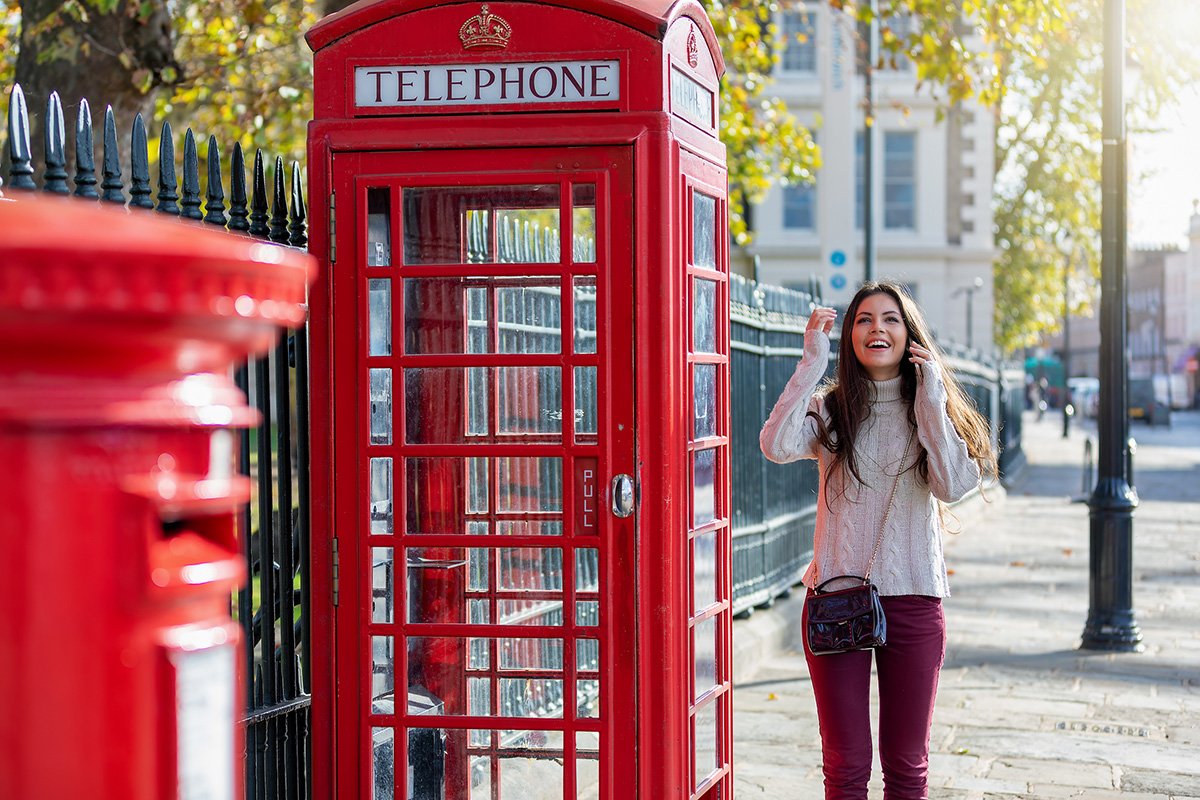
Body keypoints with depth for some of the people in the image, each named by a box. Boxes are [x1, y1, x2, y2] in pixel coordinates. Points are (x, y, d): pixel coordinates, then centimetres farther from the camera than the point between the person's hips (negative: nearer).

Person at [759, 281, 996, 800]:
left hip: (914, 598, 1)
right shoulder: (828, 409, 3)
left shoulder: (933, 409, 5)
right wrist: (812, 362, -16)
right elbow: (777, 446, -19)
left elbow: (954, 486, -12)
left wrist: (931, 401, -12)